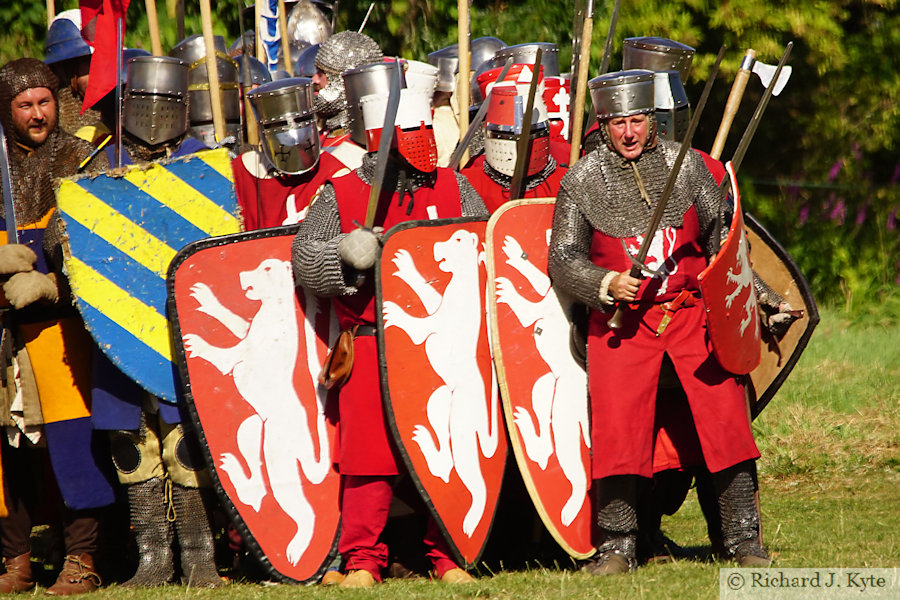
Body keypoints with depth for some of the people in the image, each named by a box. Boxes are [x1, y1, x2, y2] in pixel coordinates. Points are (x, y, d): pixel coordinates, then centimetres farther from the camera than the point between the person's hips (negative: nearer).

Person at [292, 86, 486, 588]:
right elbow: (305, 259, 2)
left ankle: (448, 556, 9)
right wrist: (348, 254, -16)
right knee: (369, 452, -5)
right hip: (371, 347, -2)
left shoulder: (452, 189, 10)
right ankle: (362, 560, 3)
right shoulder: (340, 196, 5)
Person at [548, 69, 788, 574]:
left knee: (726, 414, -7)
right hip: (621, 323, -1)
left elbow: (721, 229, 13)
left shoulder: (685, 165, 5)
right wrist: (607, 284, -17)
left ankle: (744, 538, 3)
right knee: (617, 430, -8)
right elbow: (563, 258, 0)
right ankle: (618, 545, 5)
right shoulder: (582, 181, 1)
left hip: (693, 313, 1)